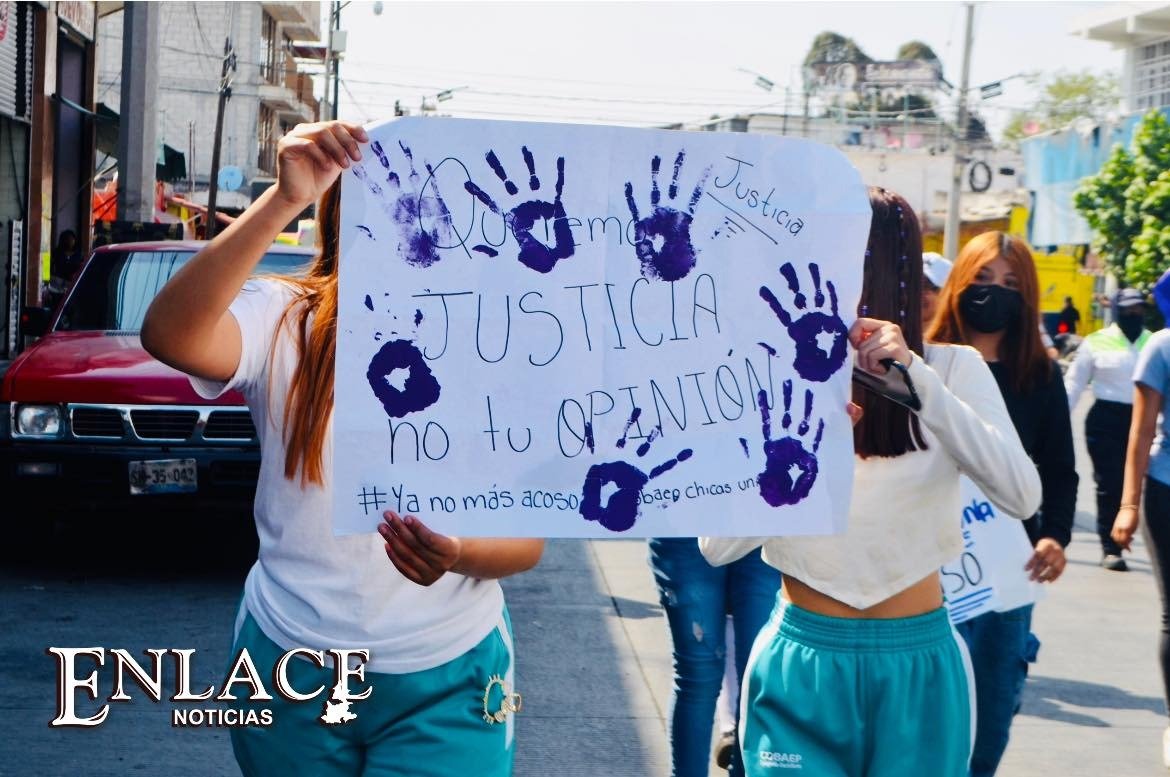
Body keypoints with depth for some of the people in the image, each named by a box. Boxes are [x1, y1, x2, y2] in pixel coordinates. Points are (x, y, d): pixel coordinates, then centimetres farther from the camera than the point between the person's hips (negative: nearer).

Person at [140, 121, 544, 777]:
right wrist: (284, 201, -35)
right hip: (291, 664, 0)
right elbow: (168, 336, -28)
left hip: (445, 685, 0)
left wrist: (458, 554, -27)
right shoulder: (285, 322, -5)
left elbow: (527, 539, -4)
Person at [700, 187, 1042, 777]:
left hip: (918, 668, 0)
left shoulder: (952, 369, -2)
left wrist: (918, 380, -25)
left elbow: (1021, 496, -19)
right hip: (801, 664, 0)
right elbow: (717, 545, -10)